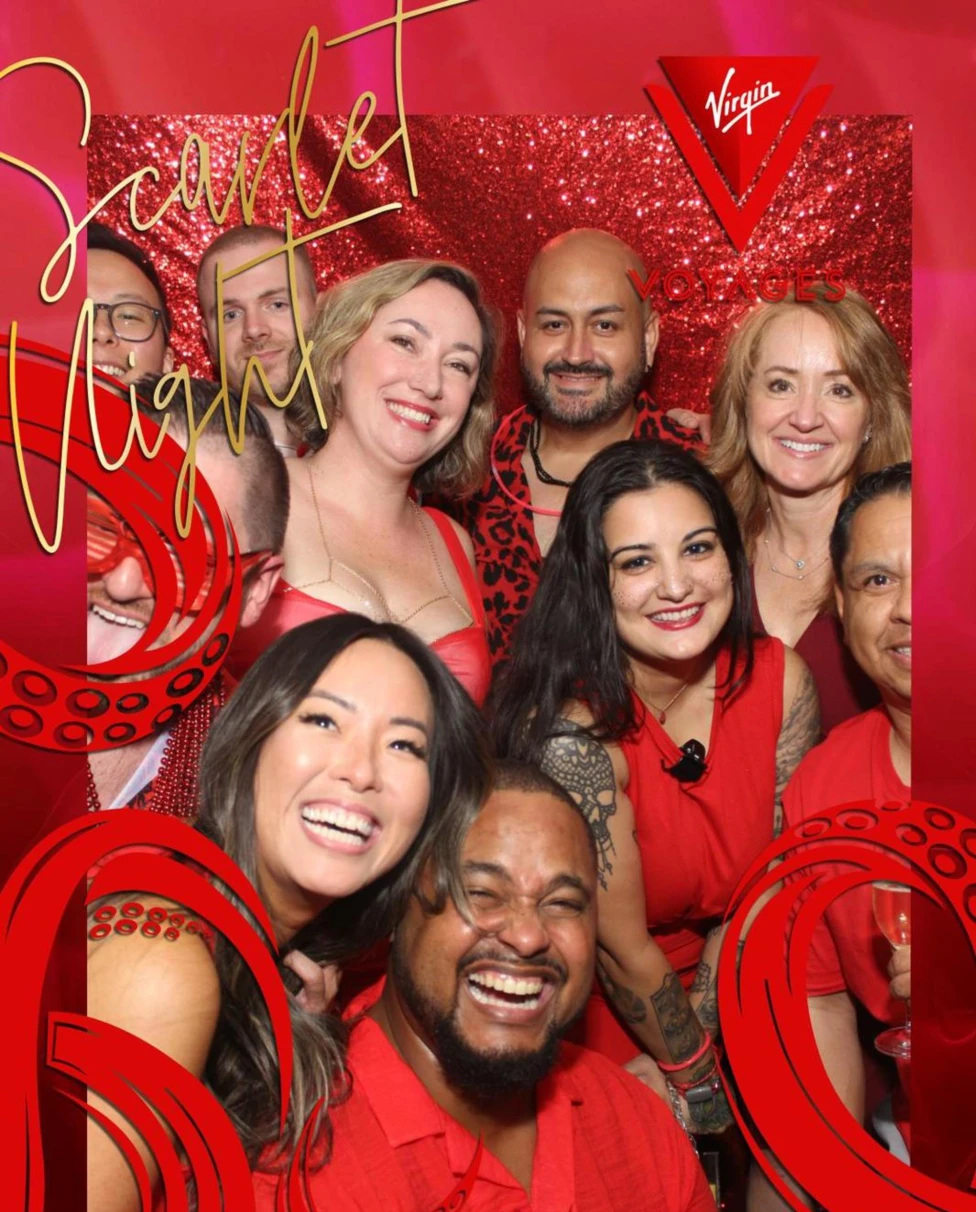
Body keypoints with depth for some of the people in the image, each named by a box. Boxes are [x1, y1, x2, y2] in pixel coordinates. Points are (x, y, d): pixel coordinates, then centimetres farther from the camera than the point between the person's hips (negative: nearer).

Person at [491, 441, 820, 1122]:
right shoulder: (572, 731, -29)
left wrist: (701, 1035, -8)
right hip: (595, 1020, -4)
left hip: (723, 999, 4)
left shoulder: (780, 682, -13)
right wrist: (699, 1073, -5)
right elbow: (622, 949, -18)